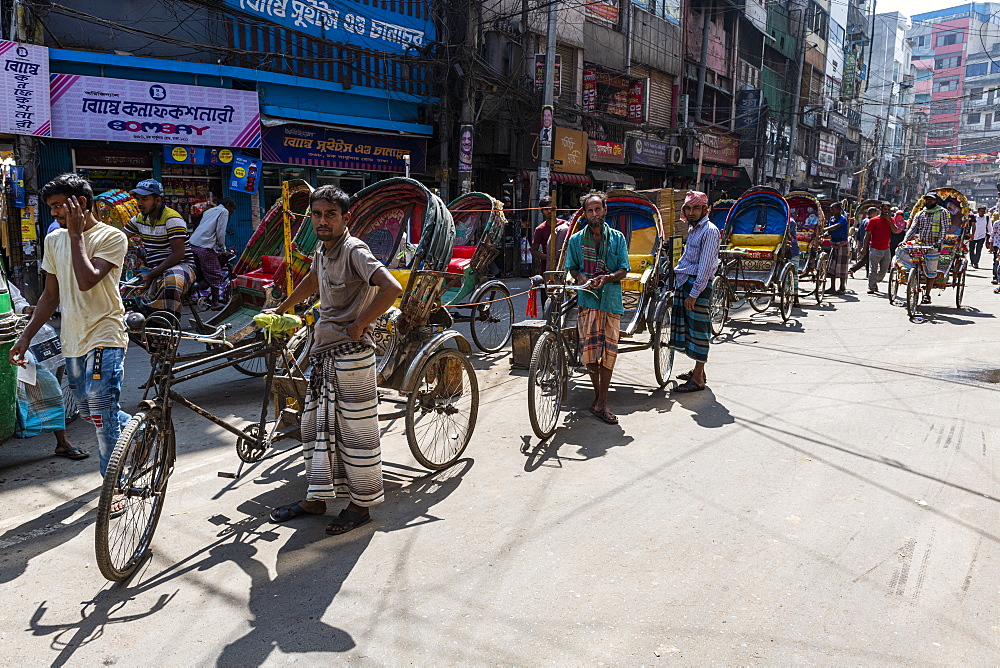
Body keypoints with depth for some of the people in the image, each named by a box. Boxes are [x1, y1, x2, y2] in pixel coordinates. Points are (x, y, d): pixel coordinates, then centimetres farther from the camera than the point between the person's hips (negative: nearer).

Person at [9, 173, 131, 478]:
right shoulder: (54, 240, 11)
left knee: (102, 413, -12)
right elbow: (51, 295, 16)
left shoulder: (111, 237, -10)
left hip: (104, 337, -8)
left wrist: (76, 234, -16)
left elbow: (86, 281, -24)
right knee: (89, 413, 16)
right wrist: (26, 336, 12)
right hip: (72, 339, 8)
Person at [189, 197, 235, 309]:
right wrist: (223, 249, 7)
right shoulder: (224, 211, 4)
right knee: (215, 275, -1)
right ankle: (215, 303, 3)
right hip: (205, 247, -9)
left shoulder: (208, 211, 29)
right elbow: (220, 233, -5)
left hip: (192, 244, 9)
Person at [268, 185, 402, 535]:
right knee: (315, 427, 15)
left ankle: (361, 505, 15)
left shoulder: (354, 251, -15)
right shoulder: (322, 252, 11)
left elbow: (391, 288, -30)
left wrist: (359, 325, -22)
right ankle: (316, 498, 29)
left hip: (351, 354, -9)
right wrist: (281, 309, 40)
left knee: (355, 431, 1)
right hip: (323, 353, 9)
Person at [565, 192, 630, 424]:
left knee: (608, 352, -2)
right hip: (587, 298, 0)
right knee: (589, 350, -5)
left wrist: (607, 278, -16)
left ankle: (601, 404, 5)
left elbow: (623, 270, 4)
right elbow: (571, 268, 15)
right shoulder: (576, 239, 11)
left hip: (611, 299, 0)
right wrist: (580, 276, -8)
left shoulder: (617, 238, 8)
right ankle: (598, 395, 17)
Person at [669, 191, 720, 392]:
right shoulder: (694, 229, 16)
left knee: (698, 329, -4)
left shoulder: (709, 231, -12)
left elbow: (705, 267, -18)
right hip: (684, 282, 9)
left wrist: (693, 294, -20)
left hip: (698, 285, -9)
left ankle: (698, 379, 3)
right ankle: (698, 371, 27)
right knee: (686, 326, 14)